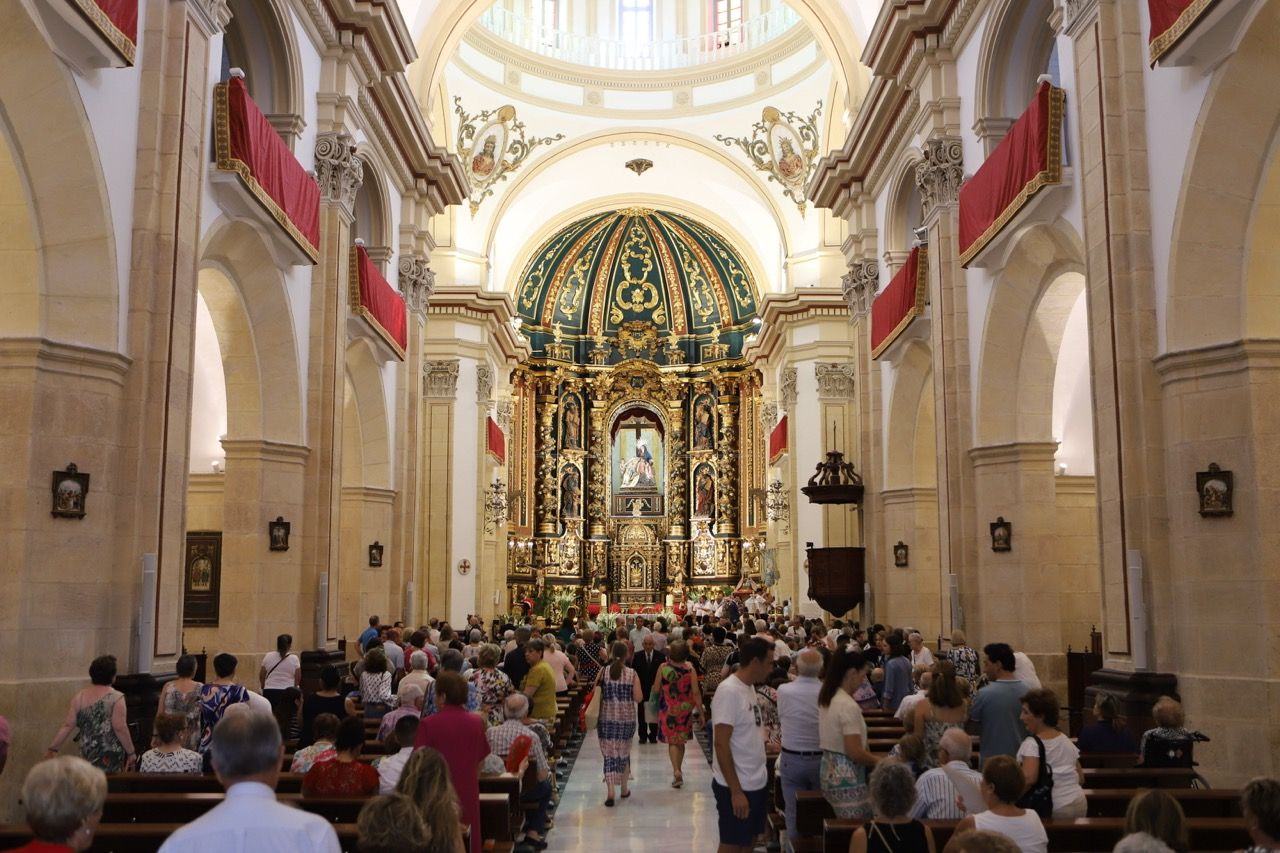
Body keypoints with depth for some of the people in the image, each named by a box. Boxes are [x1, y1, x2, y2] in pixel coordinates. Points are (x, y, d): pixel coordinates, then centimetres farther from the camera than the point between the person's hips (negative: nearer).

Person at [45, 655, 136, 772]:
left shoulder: (79, 697, 4)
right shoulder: (116, 697, -11)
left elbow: (67, 726, 3)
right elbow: (120, 728, -16)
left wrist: (53, 748, 13)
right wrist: (131, 752, -9)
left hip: (88, 755, 5)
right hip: (110, 757, -5)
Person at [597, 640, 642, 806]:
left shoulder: (603, 672, -6)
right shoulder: (632, 674, -7)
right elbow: (638, 697, -7)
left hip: (606, 719, -1)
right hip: (627, 719, 1)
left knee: (609, 754, 4)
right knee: (624, 753, 17)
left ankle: (610, 791, -7)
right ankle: (623, 789, 29)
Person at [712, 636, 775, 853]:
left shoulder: (749, 687, 8)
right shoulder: (728, 691, -20)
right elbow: (721, 744, -22)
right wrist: (735, 791, -23)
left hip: (757, 781, 9)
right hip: (737, 787, -9)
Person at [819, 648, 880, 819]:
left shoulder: (826, 699, 9)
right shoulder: (848, 706, -18)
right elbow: (855, 752, -21)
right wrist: (879, 762, -5)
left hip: (829, 770, 9)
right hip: (846, 777, -9)